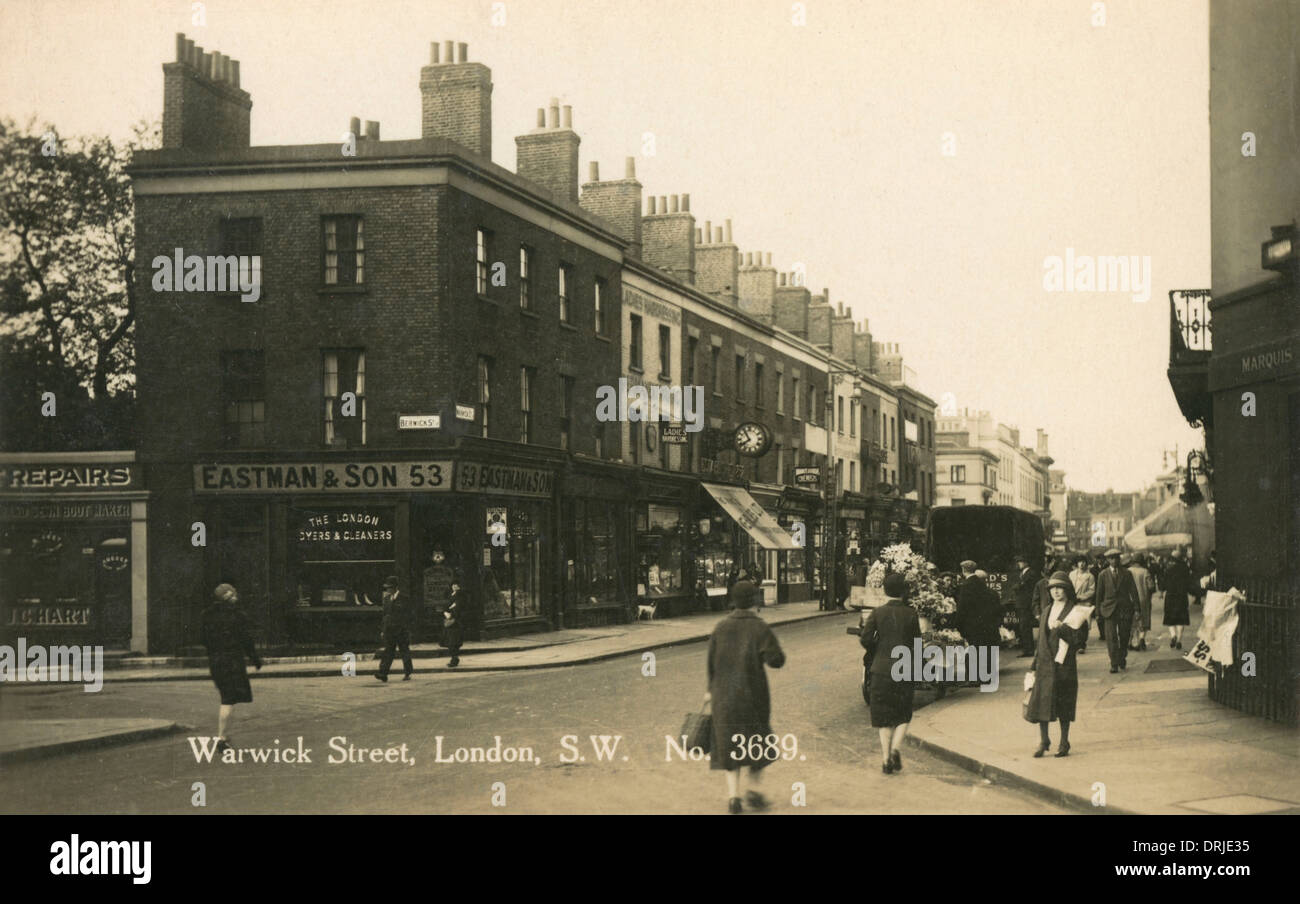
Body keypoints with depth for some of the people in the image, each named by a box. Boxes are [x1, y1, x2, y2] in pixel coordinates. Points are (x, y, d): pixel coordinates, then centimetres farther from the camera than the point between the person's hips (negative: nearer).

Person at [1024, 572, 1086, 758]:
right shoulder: (1047, 611, 15)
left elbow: (1077, 638, -11)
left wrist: (1062, 628, -24)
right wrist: (1034, 664, 15)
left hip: (1064, 664, -5)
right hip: (1045, 664, 5)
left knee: (1063, 705, 1)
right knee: (1041, 701, 0)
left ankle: (1064, 743, 12)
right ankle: (1043, 740, 11)